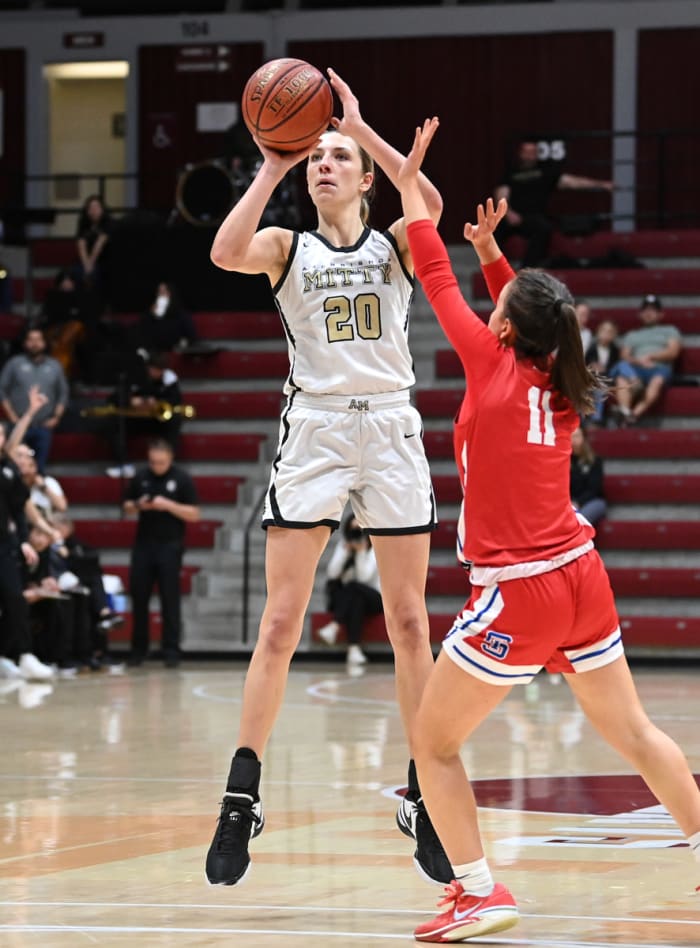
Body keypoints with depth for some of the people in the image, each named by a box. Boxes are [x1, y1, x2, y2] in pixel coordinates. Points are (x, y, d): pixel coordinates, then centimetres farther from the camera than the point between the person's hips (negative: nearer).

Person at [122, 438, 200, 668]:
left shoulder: (182, 479, -3)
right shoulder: (140, 477, 7)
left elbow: (194, 514, -5)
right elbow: (127, 508, 14)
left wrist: (168, 505, -18)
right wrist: (139, 505, -9)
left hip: (170, 545, -3)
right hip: (143, 543, 3)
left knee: (170, 599, -3)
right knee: (138, 597, 4)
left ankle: (171, 651, 1)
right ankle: (138, 649, 13)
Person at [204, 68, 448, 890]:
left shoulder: (393, 244, 9)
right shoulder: (288, 249, 8)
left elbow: (431, 204, -15)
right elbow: (226, 252, -14)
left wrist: (359, 127, -16)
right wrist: (271, 168, -11)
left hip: (390, 431, 1)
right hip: (314, 428, -1)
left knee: (408, 624, 3)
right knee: (279, 624, -6)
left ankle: (422, 798, 12)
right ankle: (241, 800, -4)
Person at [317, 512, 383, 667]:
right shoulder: (343, 545, 3)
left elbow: (364, 576, -19)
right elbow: (332, 573, -10)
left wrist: (361, 551, -28)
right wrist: (346, 550, -18)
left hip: (374, 598, -3)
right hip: (346, 599, 3)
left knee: (353, 587, -34)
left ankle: (334, 626, -41)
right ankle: (354, 648, -46)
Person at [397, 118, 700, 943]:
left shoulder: (494, 367, -9)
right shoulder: (561, 387, 6)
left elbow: (436, 282, 0)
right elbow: (533, 314, 29)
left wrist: (411, 187, 8)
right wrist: (491, 251, 25)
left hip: (518, 595, -7)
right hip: (581, 577, 7)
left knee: (432, 743, 3)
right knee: (633, 733, 17)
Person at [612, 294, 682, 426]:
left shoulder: (670, 331, 26)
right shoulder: (631, 335, 32)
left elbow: (673, 352, 8)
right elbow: (624, 357, 15)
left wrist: (650, 357, -4)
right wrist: (638, 361, -7)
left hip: (660, 367, -2)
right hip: (635, 370, 2)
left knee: (658, 380, -39)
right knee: (622, 367, -34)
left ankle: (636, 413, -57)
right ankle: (625, 411, -53)